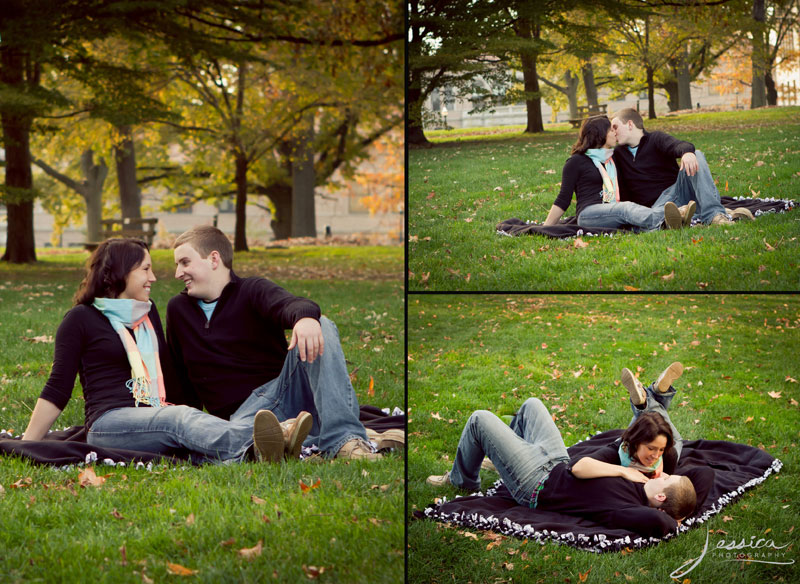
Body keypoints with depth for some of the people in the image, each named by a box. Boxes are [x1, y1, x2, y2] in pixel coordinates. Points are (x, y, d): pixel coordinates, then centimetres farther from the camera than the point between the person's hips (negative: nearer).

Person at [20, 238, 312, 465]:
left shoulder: (148, 313, 25)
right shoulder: (82, 318, 5)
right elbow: (57, 390, 4)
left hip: (159, 420, 5)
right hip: (110, 424, -5)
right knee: (180, 418, -38)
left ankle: (256, 450, -66)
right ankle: (254, 443, -68)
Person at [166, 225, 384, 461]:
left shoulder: (252, 290, 4)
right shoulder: (178, 310, 19)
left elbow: (287, 304, -20)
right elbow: (181, 377, 28)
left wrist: (306, 316, -43)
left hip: (285, 389, -1)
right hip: (242, 411, 1)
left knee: (322, 327, -29)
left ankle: (343, 438, -39)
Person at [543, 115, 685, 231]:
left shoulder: (613, 158, 28)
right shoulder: (576, 161, 7)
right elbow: (563, 198, 4)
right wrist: (546, 228, -3)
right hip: (589, 213, -6)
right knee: (627, 208, -39)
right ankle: (663, 218, -69)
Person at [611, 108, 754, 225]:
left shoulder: (656, 139, 6)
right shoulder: (618, 154, 20)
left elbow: (677, 146, -17)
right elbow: (623, 192, 20)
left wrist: (687, 151, -40)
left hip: (677, 189, 0)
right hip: (657, 203, 0)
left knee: (697, 156, -28)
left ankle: (713, 213, -40)